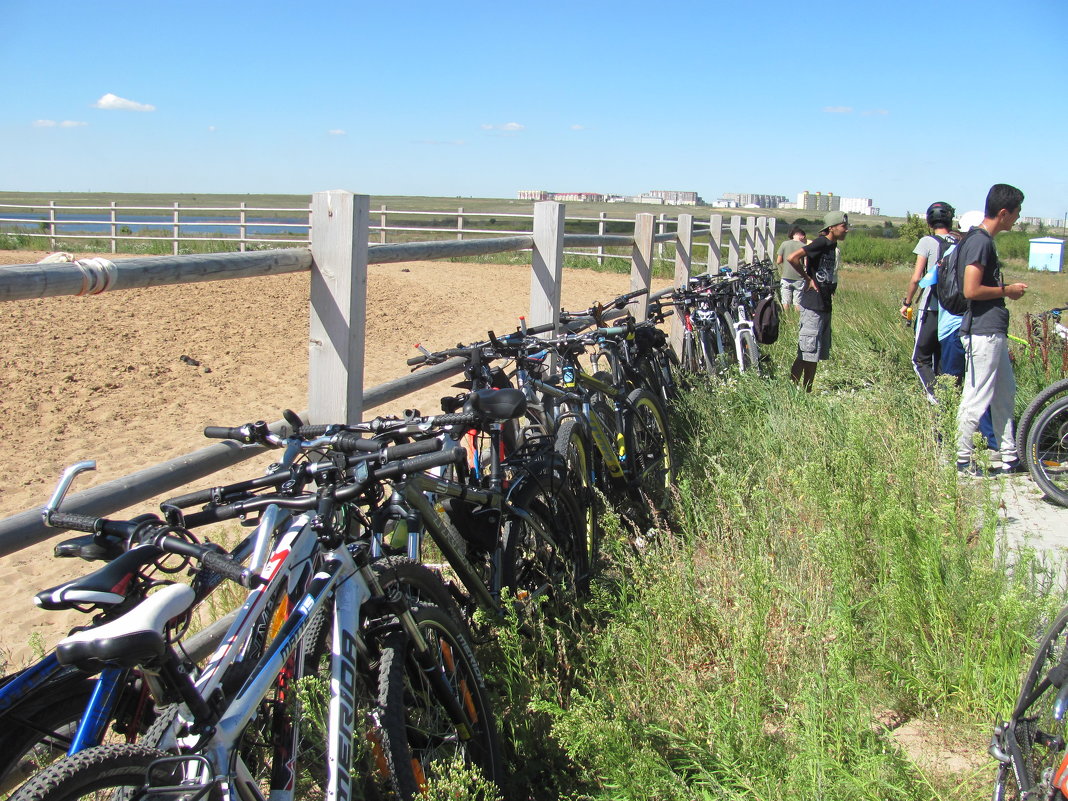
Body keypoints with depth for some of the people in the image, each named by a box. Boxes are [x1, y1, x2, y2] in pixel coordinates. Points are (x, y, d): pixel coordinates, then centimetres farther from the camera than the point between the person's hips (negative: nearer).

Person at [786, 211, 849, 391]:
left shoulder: (832, 245, 13)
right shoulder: (821, 243, -14)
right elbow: (792, 258, -25)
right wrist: (808, 278, -16)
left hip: (824, 305, 9)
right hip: (813, 305, -9)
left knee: (818, 354, 12)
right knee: (806, 353, -8)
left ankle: (807, 391, 18)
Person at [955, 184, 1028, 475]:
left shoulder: (983, 240, 15)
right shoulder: (980, 242, -16)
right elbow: (971, 290, -23)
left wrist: (1006, 289, 12)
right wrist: (1007, 290, -10)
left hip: (993, 331, 11)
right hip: (983, 332, -11)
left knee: (1005, 395, 15)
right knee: (976, 398, -4)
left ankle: (1010, 458, 22)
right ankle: (961, 460, 5)